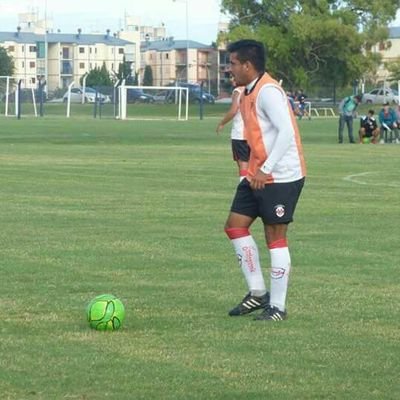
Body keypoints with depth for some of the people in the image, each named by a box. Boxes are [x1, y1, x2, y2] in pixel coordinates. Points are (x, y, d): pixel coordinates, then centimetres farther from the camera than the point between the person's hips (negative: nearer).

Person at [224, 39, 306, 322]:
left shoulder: (268, 91, -18)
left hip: (282, 176, -10)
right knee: (235, 226, 7)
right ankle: (258, 292, 14)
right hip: (259, 175, 10)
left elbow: (286, 132, -26)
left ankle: (278, 306, 4)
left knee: (275, 237, -4)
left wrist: (266, 170, -26)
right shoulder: (250, 92, 13)